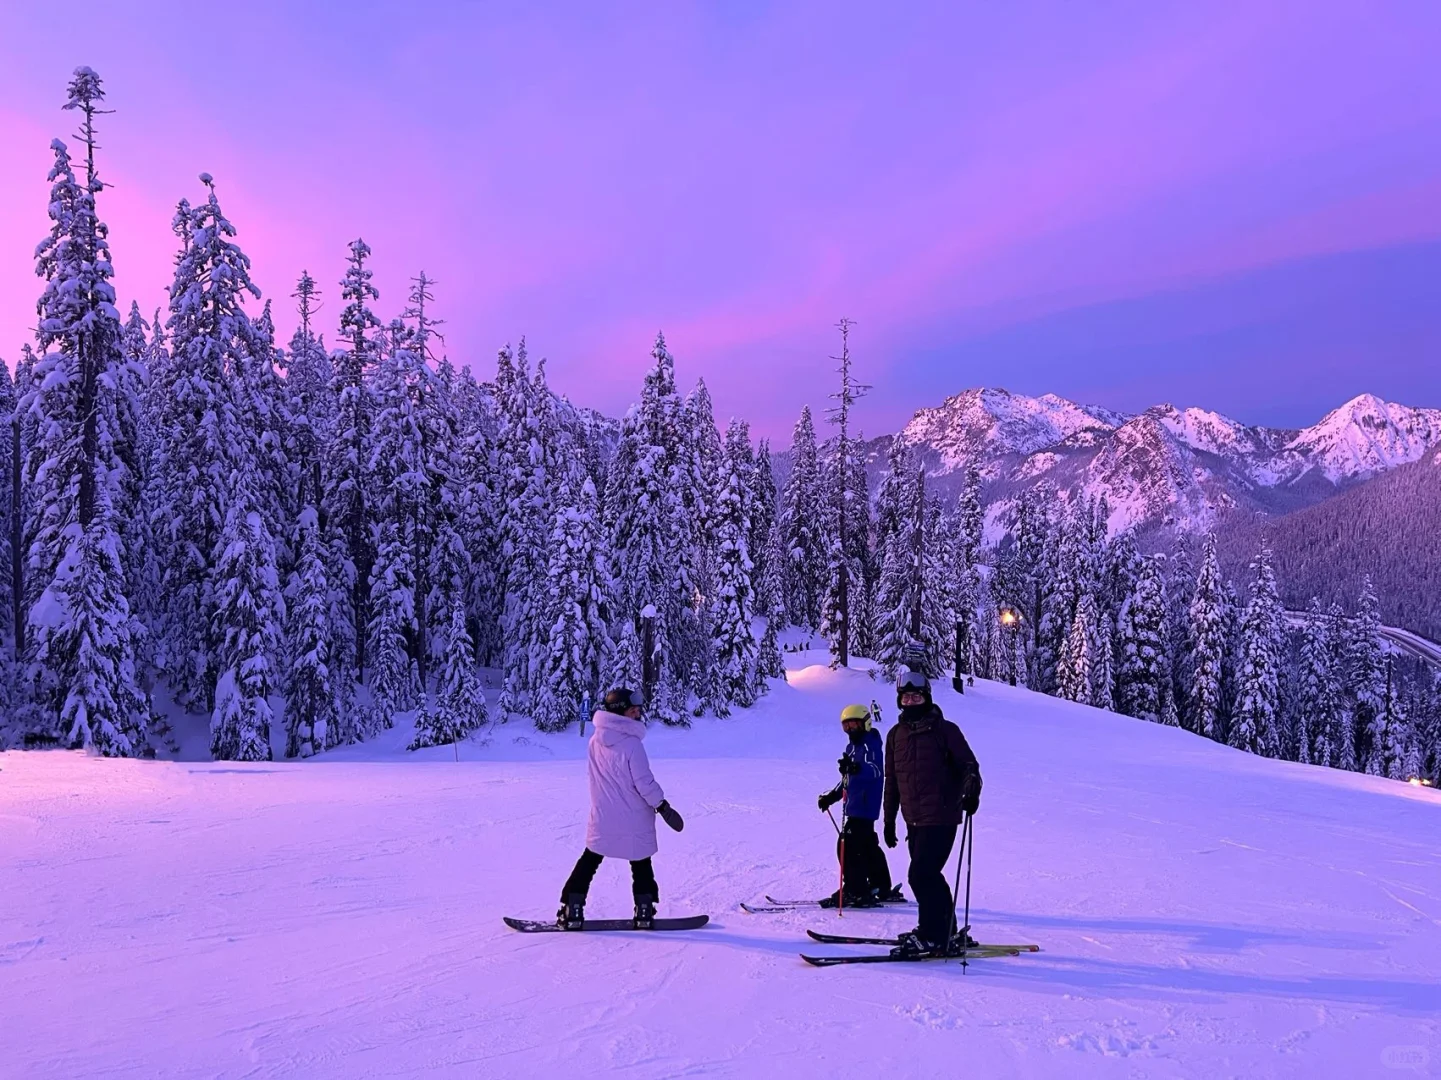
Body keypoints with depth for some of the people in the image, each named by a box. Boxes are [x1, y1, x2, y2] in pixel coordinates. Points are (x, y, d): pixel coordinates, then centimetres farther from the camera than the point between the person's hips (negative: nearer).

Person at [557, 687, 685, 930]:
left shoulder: (595, 742, -1)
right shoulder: (632, 743, -20)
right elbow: (644, 782, -18)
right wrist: (662, 805, -6)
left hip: (601, 820, 4)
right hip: (634, 822, -4)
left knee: (588, 863, 14)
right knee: (641, 865, 14)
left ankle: (572, 911, 10)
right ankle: (644, 912, 15)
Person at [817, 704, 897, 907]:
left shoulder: (870, 743, -12)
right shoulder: (852, 746, 17)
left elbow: (876, 770, -31)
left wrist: (855, 767, -49)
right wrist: (831, 797, 23)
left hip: (864, 806, -10)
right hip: (857, 806, 10)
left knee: (847, 846, -11)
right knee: (868, 847, 17)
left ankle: (855, 892, -7)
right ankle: (882, 889, 27)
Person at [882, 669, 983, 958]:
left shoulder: (945, 730, -4)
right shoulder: (896, 735, 12)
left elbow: (969, 764, -4)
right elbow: (892, 781, 17)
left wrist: (971, 790, -24)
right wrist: (889, 819, 19)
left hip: (941, 818, -6)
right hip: (915, 820, 6)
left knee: (921, 875, -12)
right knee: (928, 876, 12)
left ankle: (933, 936, -2)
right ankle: (944, 933, 26)